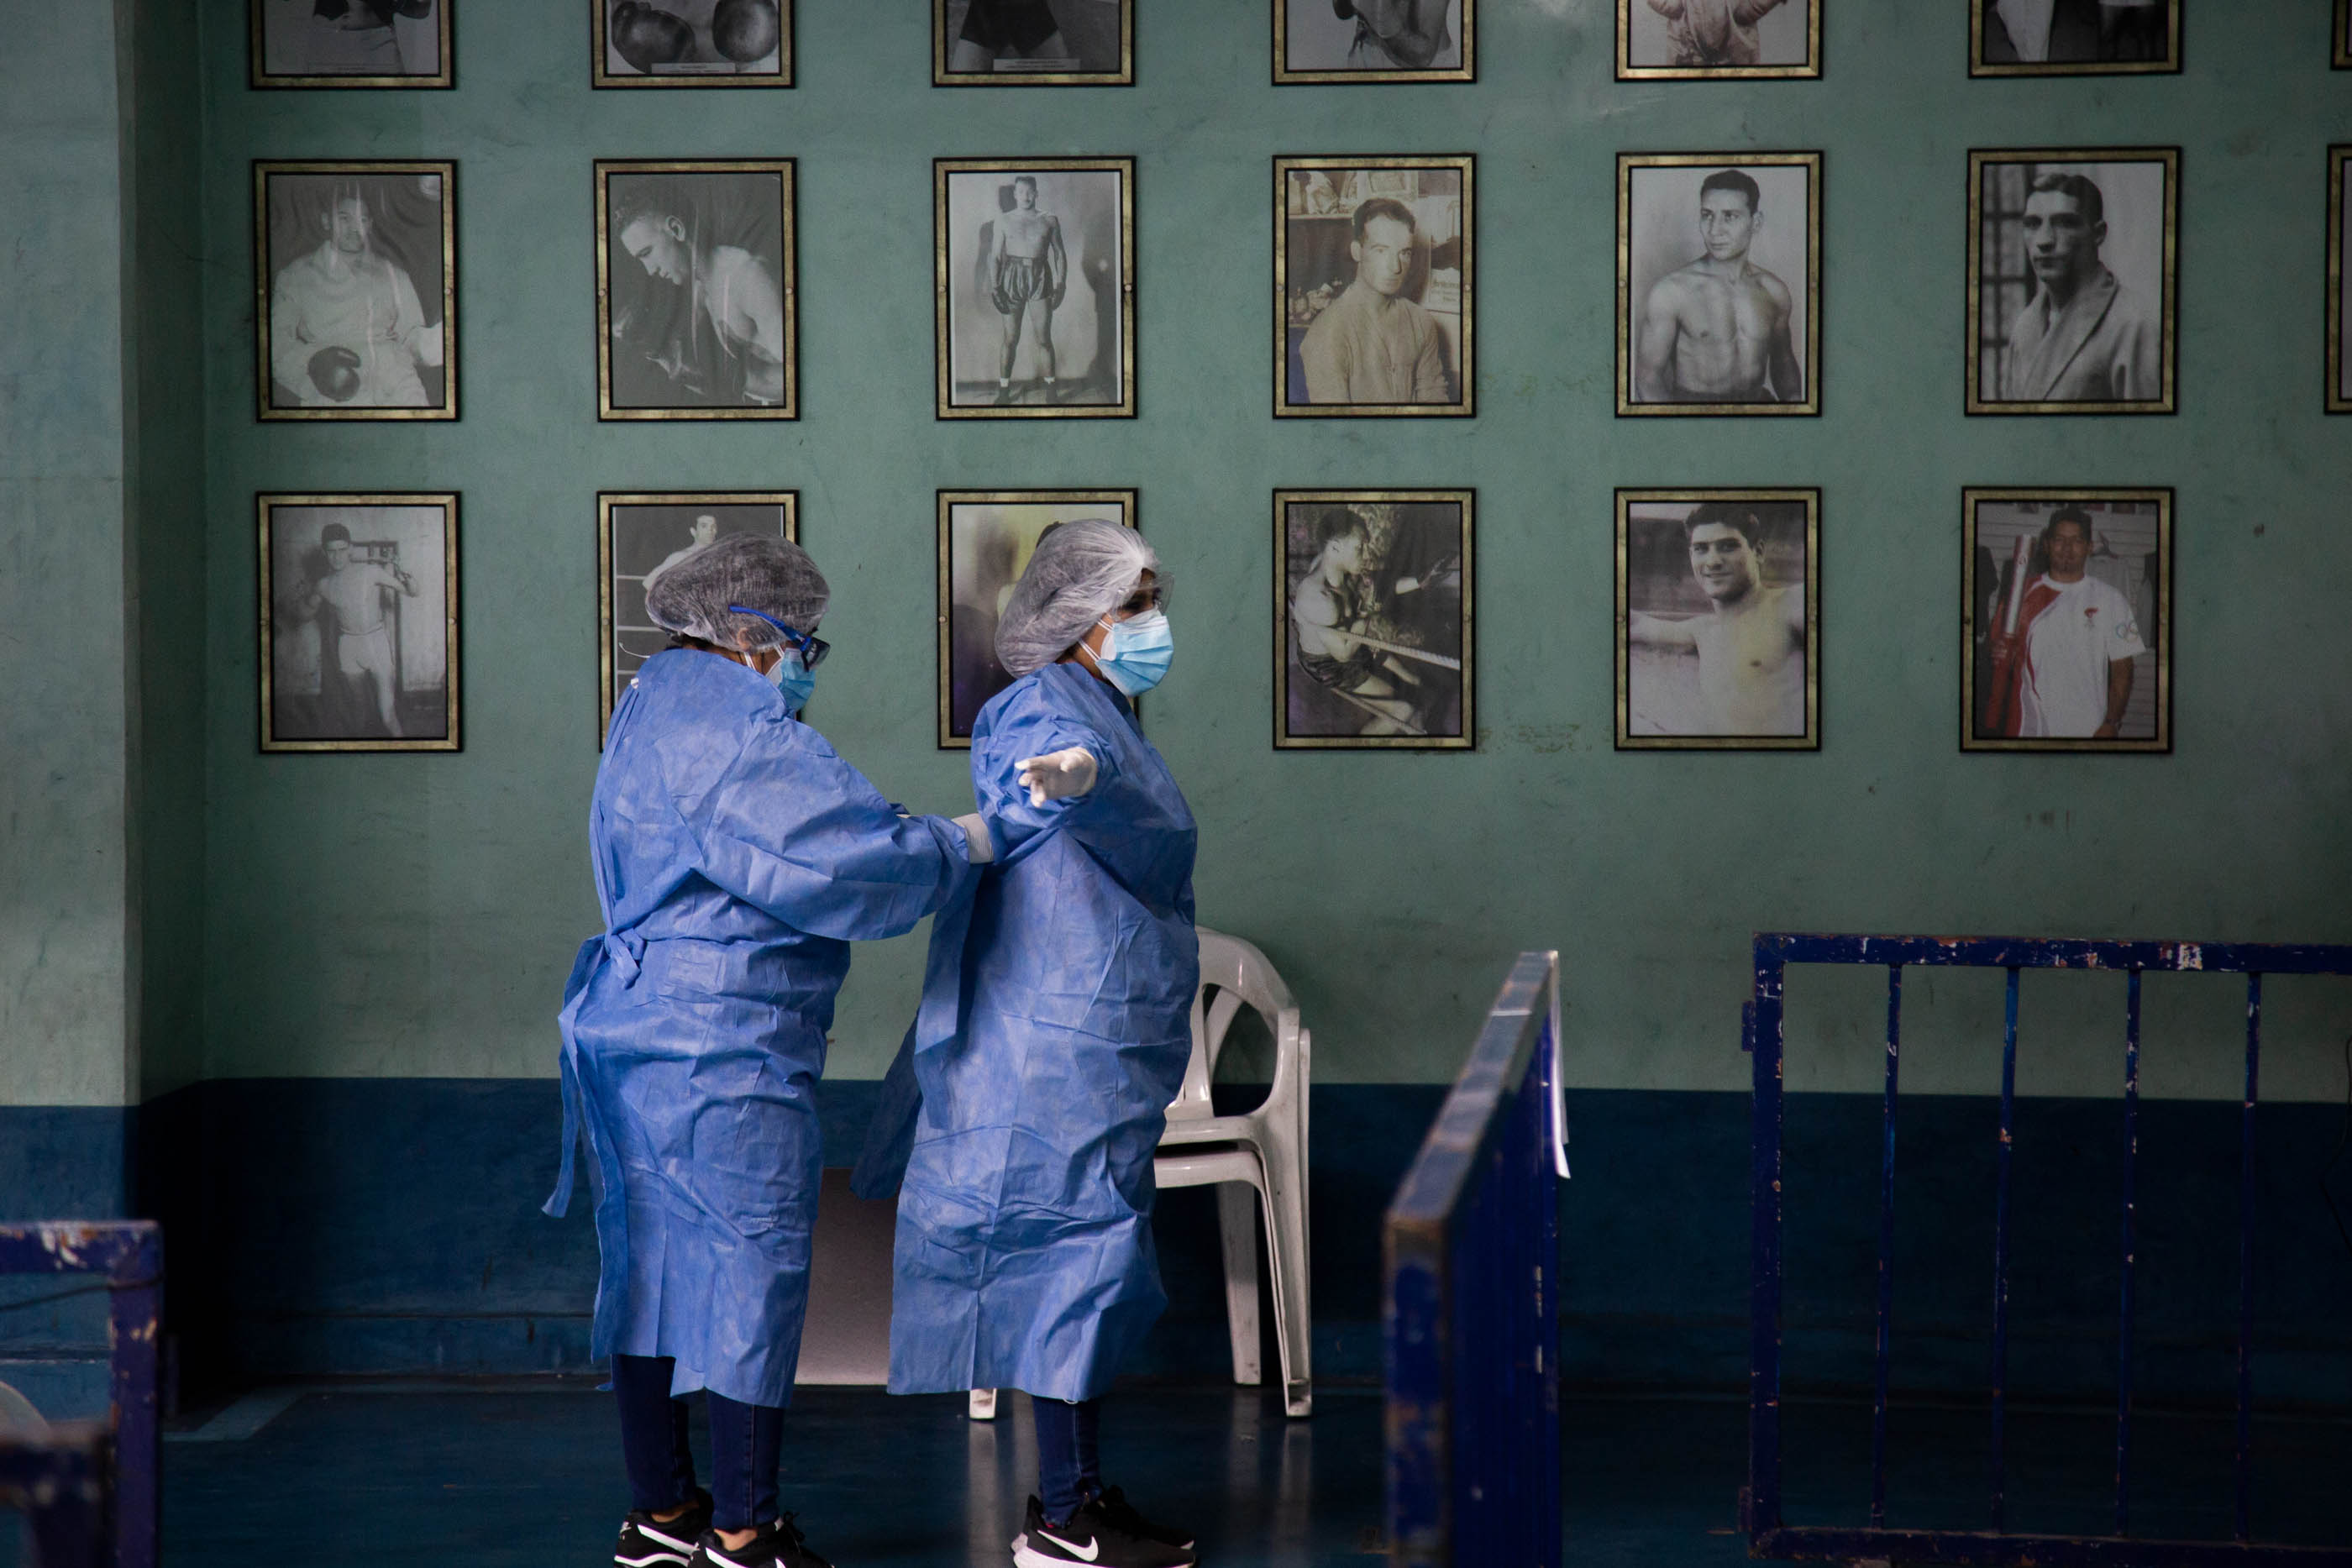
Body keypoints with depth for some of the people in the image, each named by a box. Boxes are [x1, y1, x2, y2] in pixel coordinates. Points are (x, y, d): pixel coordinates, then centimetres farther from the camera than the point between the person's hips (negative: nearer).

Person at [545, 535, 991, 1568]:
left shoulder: (652, 714, 19)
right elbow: (837, 863, -20)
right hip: (723, 1054, -10)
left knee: (653, 1265, 12)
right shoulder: (733, 730, -14)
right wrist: (955, 847, -6)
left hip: (632, 1035, 10)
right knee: (754, 1264, -3)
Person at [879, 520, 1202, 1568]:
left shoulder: (1104, 717, 18)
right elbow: (1057, 764, -40)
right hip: (1063, 1039, -11)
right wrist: (1075, 773, -61)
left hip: (1098, 1041, 11)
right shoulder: (1046, 706, -14)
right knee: (1077, 1245, -10)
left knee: (1088, 1253, 13)